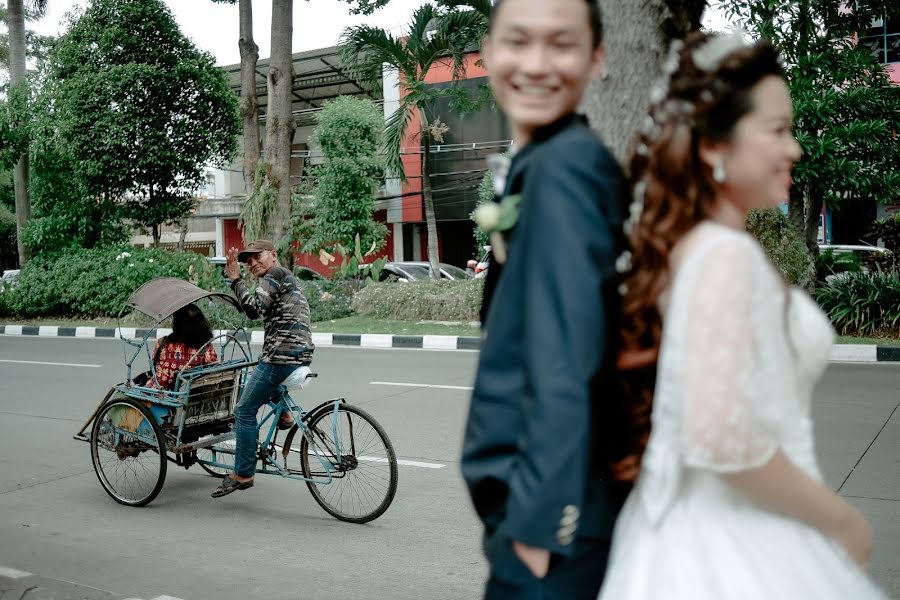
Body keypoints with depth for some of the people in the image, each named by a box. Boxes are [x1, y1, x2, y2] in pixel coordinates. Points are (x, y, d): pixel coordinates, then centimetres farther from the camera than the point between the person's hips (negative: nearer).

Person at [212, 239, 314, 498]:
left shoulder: (275, 274, -6)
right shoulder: (289, 279, 24)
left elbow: (254, 309, -18)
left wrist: (235, 280, -9)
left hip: (282, 355, -10)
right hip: (301, 352, 10)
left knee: (245, 410, -1)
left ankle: (242, 474, 4)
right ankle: (283, 413, 20)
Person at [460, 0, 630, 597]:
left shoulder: (561, 165, -19)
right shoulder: (537, 163, 10)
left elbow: (565, 359, -24)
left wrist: (541, 519, -20)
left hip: (553, 507, -9)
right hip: (533, 491, 9)